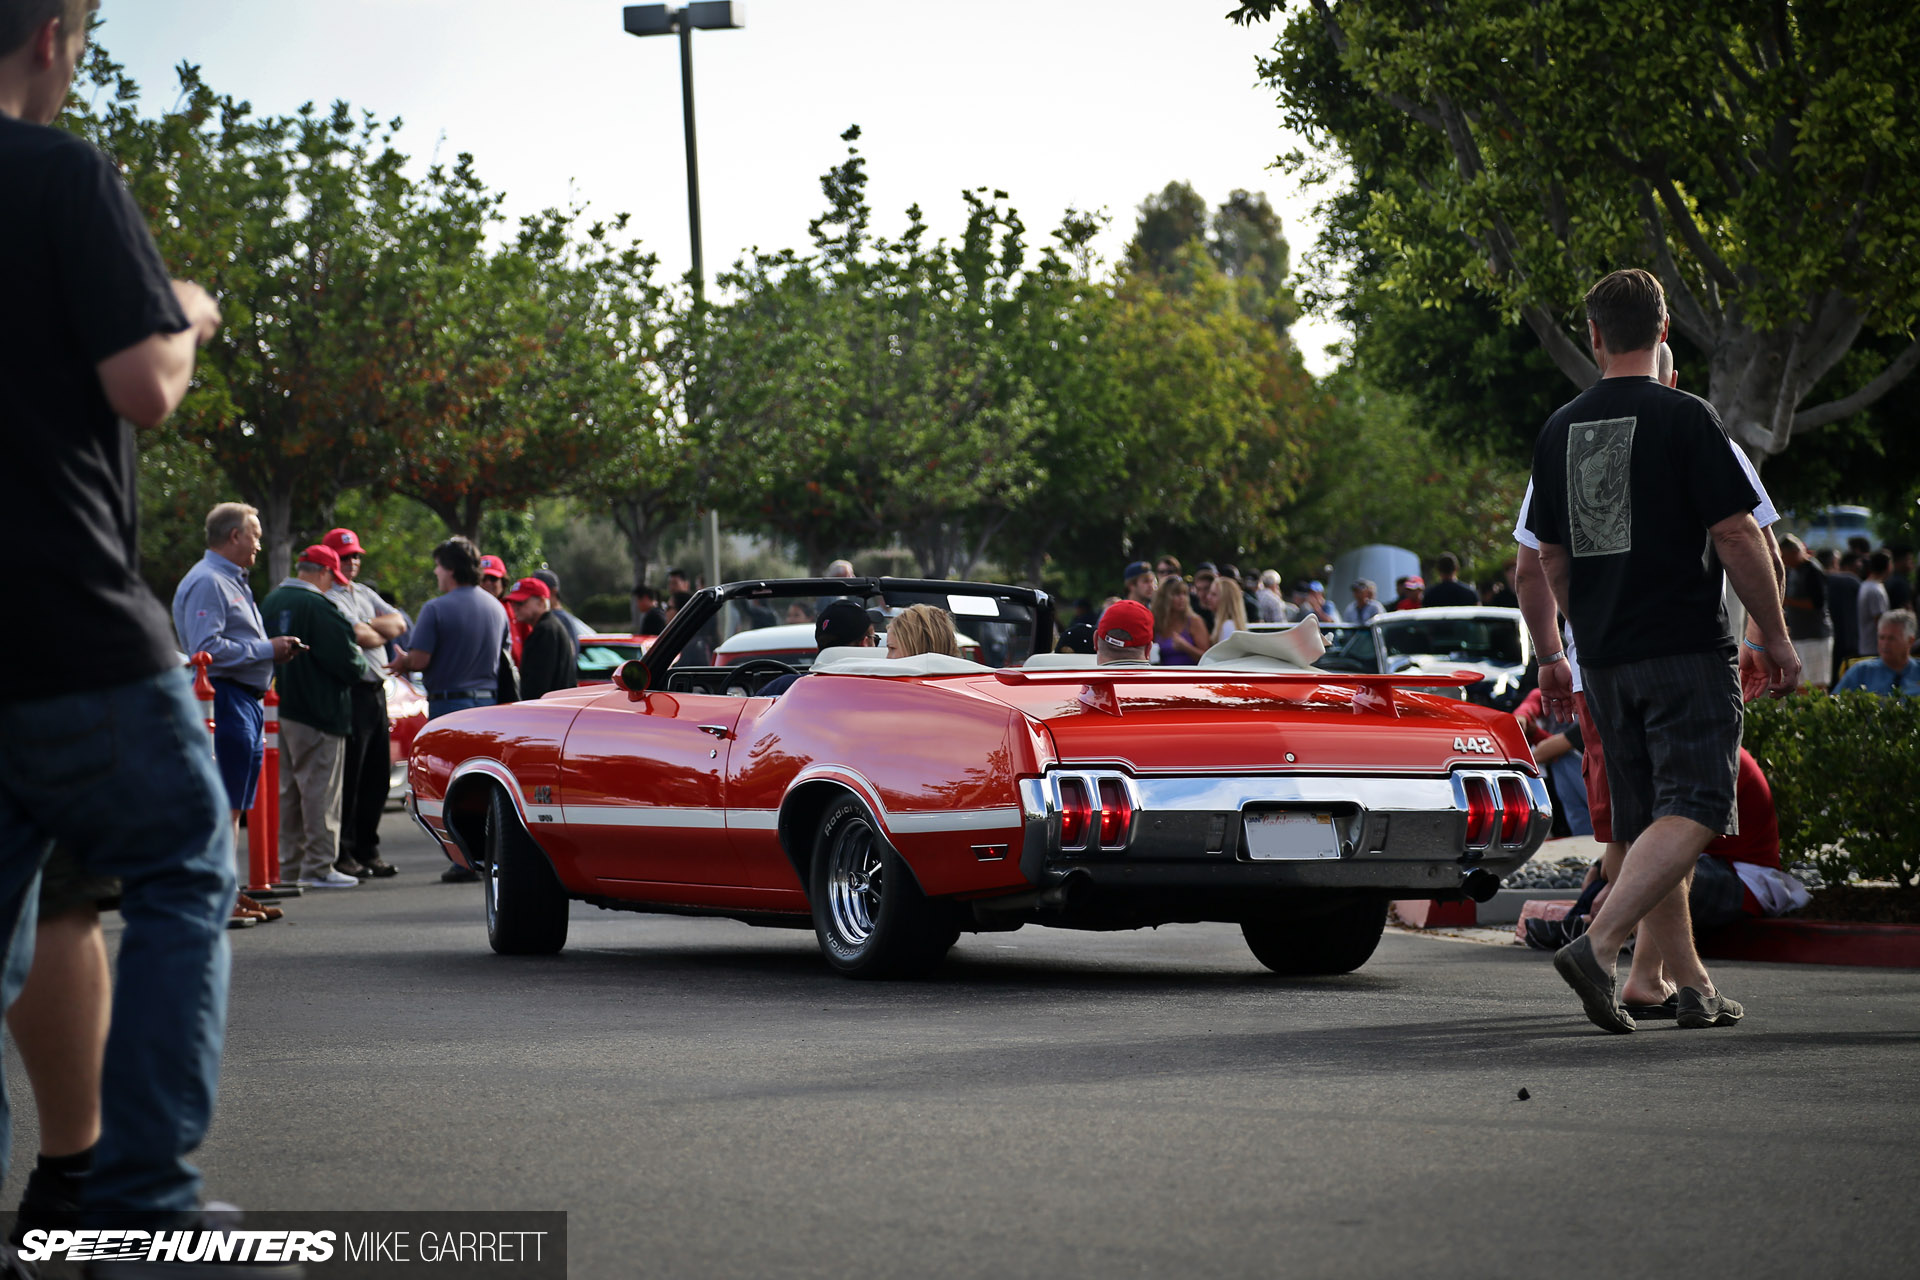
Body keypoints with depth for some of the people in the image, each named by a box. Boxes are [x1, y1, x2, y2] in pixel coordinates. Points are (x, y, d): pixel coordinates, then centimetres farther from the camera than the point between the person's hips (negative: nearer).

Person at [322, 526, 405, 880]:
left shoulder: (365, 594, 21)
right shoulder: (327, 598, -7)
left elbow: (399, 623, 12)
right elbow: (358, 636, -17)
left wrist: (369, 626, -4)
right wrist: (382, 633, 3)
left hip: (376, 690, 8)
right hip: (350, 690, -8)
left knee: (377, 777, 10)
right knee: (347, 777, -7)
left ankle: (368, 850, 16)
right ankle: (341, 854, -3)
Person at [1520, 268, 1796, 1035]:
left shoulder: (1559, 430, 9)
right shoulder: (1684, 418, -8)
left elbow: (1543, 559, 14)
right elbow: (1736, 535, -10)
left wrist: (1549, 657, 24)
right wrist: (1775, 635, -1)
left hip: (1605, 658, 6)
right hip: (1687, 649, -6)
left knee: (1645, 826, 12)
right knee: (1690, 812, -9)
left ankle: (1693, 986, 14)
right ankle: (1597, 946, -25)